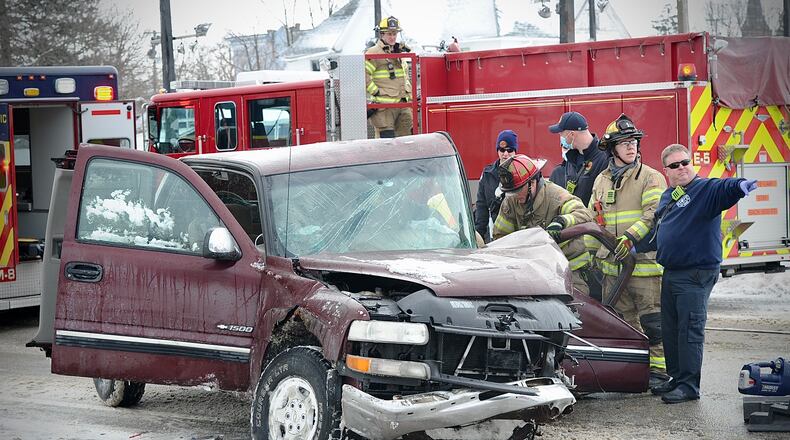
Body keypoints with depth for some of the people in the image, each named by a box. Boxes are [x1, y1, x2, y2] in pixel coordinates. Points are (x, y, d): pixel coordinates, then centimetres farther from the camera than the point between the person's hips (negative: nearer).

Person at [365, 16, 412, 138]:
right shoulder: (374, 53, -7)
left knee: (405, 136, 7)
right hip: (384, 105, -8)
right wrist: (376, 91, -14)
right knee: (387, 137, -9)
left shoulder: (399, 52, 20)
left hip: (403, 104, 8)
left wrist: (408, 94, 21)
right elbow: (363, 74, -15)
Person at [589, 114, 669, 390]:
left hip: (644, 261, -5)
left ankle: (658, 370, -2)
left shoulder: (650, 177, -1)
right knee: (623, 320, 9)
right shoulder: (601, 181, 16)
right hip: (613, 264, 5)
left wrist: (630, 238, -23)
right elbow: (593, 219, 23)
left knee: (652, 320, -6)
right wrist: (594, 252, 18)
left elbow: (654, 214, -13)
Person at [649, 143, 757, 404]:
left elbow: (723, 189, -31)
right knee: (670, 330, 12)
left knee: (690, 330, -9)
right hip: (671, 273, 8)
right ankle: (677, 379, 22)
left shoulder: (705, 189, -8)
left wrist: (739, 186, -52)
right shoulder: (667, 196, 18)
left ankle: (689, 385, -6)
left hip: (696, 273, -8)